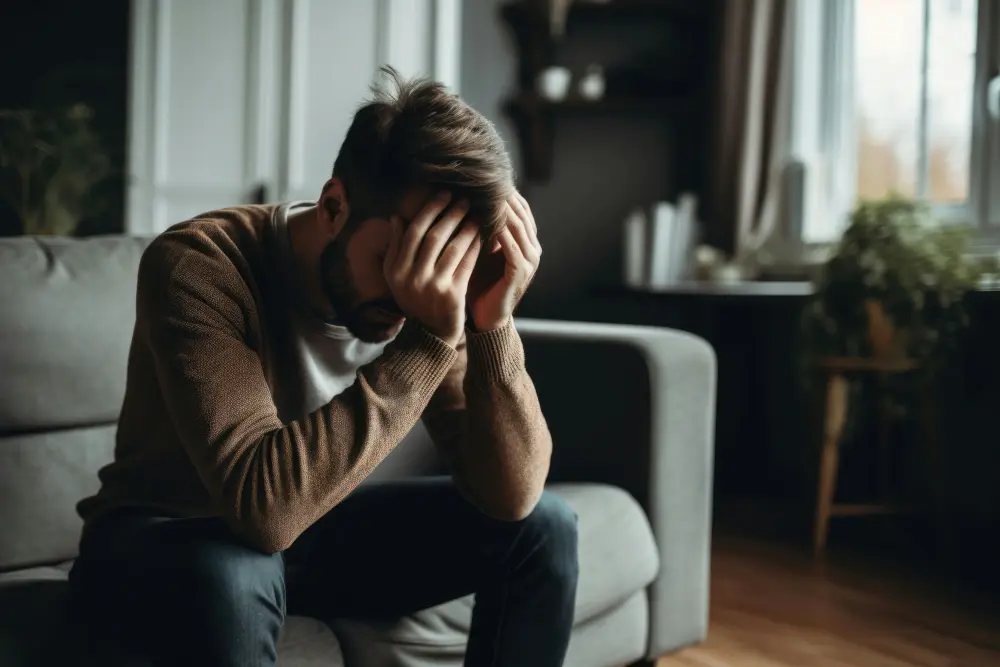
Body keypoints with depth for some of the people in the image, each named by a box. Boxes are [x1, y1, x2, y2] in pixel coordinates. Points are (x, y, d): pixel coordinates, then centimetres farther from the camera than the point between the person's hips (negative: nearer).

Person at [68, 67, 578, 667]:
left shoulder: (420, 301, -14)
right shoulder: (197, 264, -29)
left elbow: (511, 496, -18)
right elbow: (264, 504, -40)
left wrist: (492, 326, -32)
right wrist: (426, 341, -42)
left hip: (313, 525, 5)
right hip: (160, 542, -5)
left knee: (544, 528, -7)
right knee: (227, 577, -39)